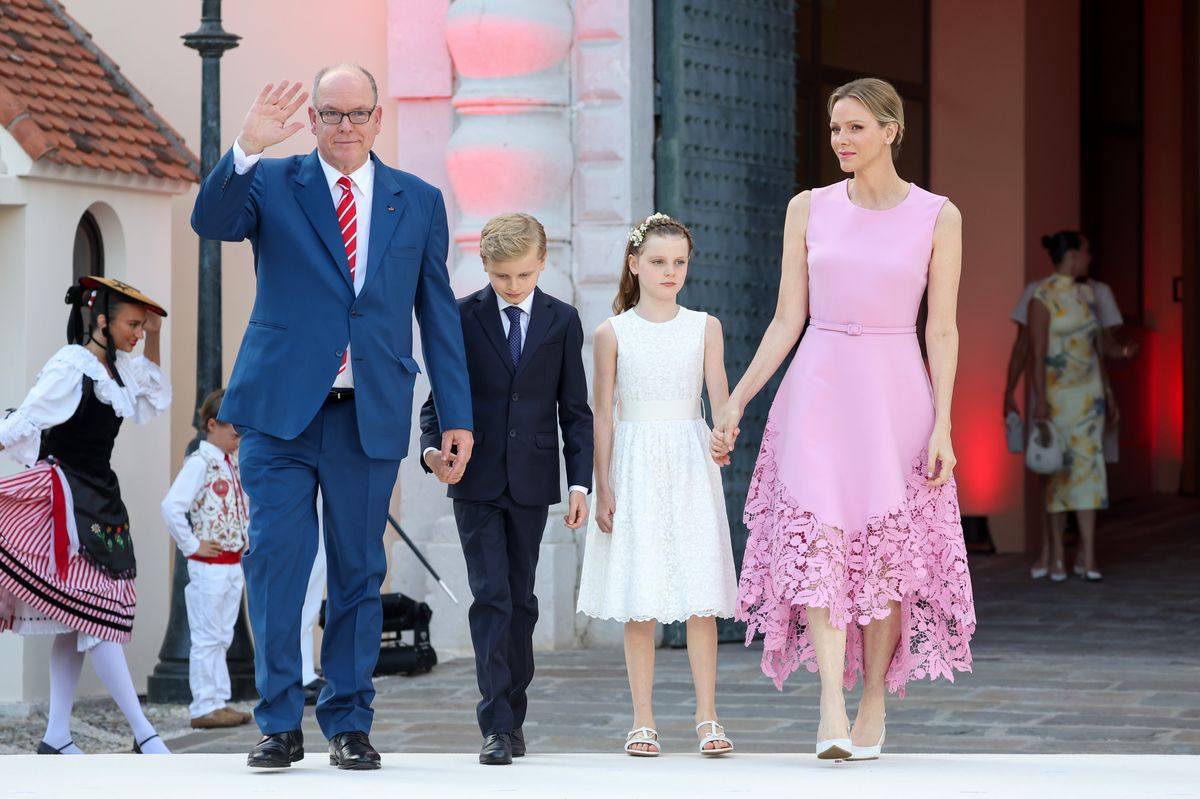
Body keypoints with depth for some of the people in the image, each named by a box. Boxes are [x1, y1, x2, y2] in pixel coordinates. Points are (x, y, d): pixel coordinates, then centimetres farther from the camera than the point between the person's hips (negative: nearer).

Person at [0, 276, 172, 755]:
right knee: (97, 617, -11)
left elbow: (151, 401, 28)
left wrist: (153, 339, 17)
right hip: (67, 500, -9)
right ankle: (143, 733, -15)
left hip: (101, 497, 9)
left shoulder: (116, 368, 11)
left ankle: (57, 735, 8)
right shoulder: (71, 366, -13)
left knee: (77, 623, 7)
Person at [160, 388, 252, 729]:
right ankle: (204, 707, 0)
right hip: (208, 565, -8)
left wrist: (246, 538, 14)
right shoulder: (200, 463, -14)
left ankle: (219, 702, 18)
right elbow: (171, 506, -25)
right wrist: (192, 545, -18)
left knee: (223, 638, 13)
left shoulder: (233, 465, 12)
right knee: (207, 638, -4)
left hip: (233, 564, 8)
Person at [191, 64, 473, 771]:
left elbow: (439, 313, 11)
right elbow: (212, 223, -15)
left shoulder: (418, 202, 10)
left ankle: (350, 725, 14)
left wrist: (458, 416, 7)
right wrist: (247, 150, -31)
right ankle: (280, 724, 3)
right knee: (275, 560, -5)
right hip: (282, 408, -1)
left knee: (360, 572, 6)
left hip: (373, 415, 2)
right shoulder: (271, 184, 5)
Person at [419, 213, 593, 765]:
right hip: (476, 481, -2)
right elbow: (439, 394, 4)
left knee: (521, 600, 9)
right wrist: (433, 448, -15)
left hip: (531, 482, 2)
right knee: (491, 598, -9)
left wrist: (580, 481, 0)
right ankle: (497, 726, -11)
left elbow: (575, 409, 7)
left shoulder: (562, 321, 5)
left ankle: (513, 715, 19)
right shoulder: (461, 318, 0)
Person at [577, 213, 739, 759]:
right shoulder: (613, 333, 2)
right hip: (635, 466, -1)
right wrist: (602, 488, -2)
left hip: (690, 467, 1)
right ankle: (643, 720, 6)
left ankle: (707, 718, 1)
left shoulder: (704, 328, 5)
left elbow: (720, 400, -1)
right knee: (639, 601, 0)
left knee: (701, 596, -4)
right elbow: (602, 415, 3)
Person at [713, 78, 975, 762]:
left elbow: (942, 331, 0)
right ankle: (833, 708, -21)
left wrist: (942, 426, -6)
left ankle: (875, 704, 11)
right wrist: (736, 402, 3)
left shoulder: (937, 217, 1)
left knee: (885, 552, -1)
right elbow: (788, 320, 8)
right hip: (819, 391, 1)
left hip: (895, 395, -1)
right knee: (821, 538, -14)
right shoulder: (810, 210, 7)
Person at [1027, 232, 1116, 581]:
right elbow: (1037, 353, -18)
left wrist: (1108, 396, 14)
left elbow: (1097, 349, 14)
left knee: (1087, 469, -5)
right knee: (1058, 473, 2)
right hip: (1055, 392, -5)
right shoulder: (1042, 298, -14)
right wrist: (1040, 403, -23)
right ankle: (1056, 555, 14)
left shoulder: (1086, 294, 9)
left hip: (1087, 391, 5)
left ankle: (1088, 558, -8)